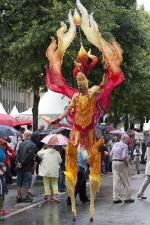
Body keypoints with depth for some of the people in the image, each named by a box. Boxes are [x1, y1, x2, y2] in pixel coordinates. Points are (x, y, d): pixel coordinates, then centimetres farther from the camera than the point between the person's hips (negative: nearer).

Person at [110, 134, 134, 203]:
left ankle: (116, 198, 8)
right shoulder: (125, 146, -12)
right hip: (121, 163, -7)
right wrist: (127, 164, -7)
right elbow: (124, 157, -20)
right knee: (126, 181, 4)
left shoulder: (115, 144, 12)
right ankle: (127, 197, 8)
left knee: (116, 181, 8)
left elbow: (111, 155, 12)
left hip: (114, 163, 7)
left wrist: (113, 161, 15)